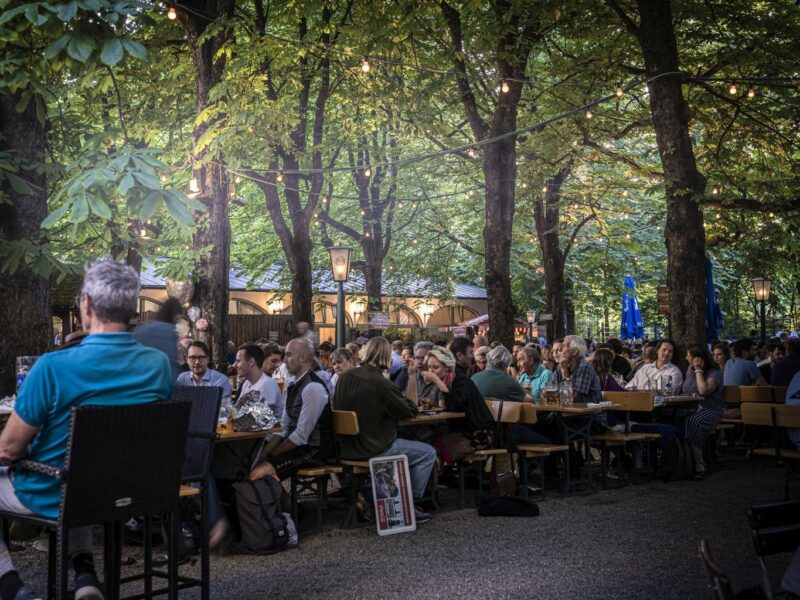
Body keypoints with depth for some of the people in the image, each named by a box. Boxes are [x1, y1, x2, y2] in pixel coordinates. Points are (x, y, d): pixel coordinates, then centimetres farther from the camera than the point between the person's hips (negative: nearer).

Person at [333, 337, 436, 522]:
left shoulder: (345, 377, -1)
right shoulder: (382, 384, -21)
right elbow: (411, 410, -9)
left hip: (347, 449, 8)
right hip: (374, 449, -8)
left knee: (402, 443, 31)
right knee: (428, 453, 4)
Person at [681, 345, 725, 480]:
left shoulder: (715, 373, -5)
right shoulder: (690, 369, 16)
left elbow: (703, 391, -23)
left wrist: (699, 370, -15)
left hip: (711, 410, -6)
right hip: (691, 408, 6)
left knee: (692, 422, -39)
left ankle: (698, 464, -35)